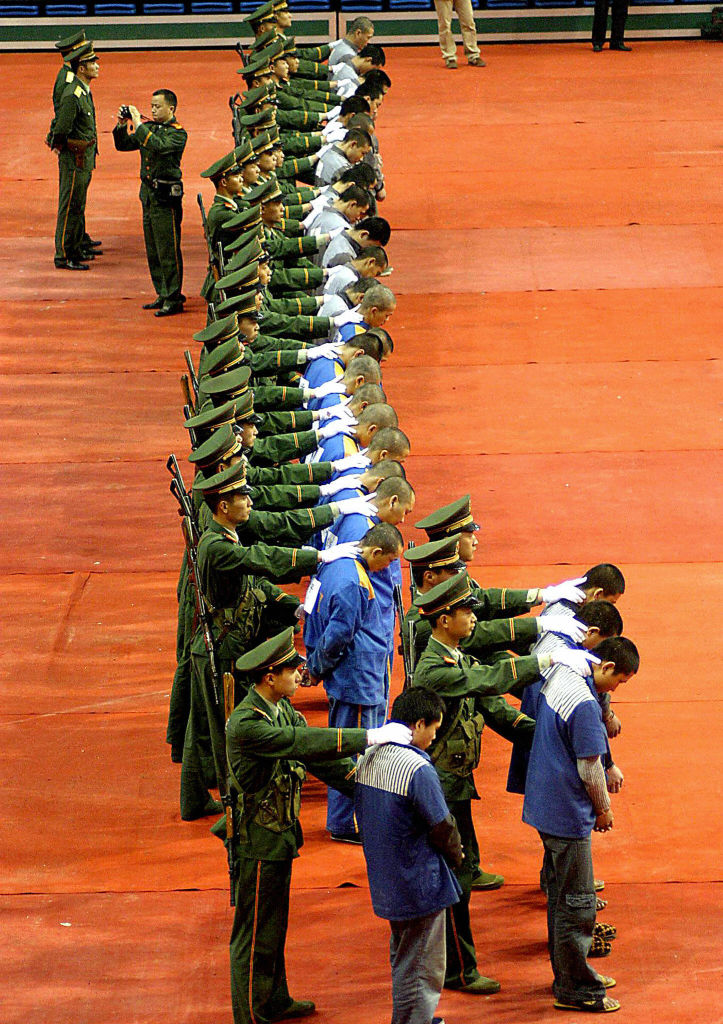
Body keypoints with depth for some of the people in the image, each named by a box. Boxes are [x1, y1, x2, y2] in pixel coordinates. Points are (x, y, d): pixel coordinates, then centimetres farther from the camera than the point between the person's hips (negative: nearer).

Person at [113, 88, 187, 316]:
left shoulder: (177, 133, -9)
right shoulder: (149, 127, 12)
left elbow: (158, 146, -27)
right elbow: (123, 145, 16)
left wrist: (138, 124, -24)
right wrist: (122, 125, -1)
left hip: (166, 197, -8)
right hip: (149, 194, 8)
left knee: (168, 250, -6)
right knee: (153, 250, 12)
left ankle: (174, 299, -2)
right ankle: (162, 295, 21)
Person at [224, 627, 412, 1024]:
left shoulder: (283, 708, 3)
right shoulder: (246, 724, -28)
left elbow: (317, 756, 6)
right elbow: (302, 744, -34)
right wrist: (372, 737, -34)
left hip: (280, 835, 9)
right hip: (258, 842, -9)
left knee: (274, 925, 23)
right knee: (255, 933, 3)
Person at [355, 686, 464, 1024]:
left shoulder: (367, 758, 1)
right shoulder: (419, 770, -24)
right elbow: (442, 828, -16)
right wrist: (456, 856, 4)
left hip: (384, 880, 8)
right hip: (420, 883, -8)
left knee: (402, 961, 24)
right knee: (421, 971, 2)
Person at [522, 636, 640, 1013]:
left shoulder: (559, 676, 3)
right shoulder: (584, 704, -25)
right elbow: (589, 770, -19)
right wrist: (604, 809, -4)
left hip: (545, 806, 10)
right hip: (569, 813, -10)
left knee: (561, 895, 20)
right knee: (576, 903, 1)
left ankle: (567, 975, 32)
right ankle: (574, 989, 9)